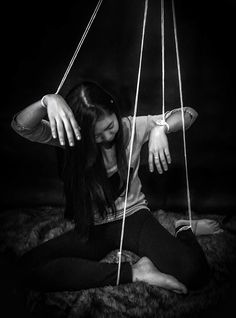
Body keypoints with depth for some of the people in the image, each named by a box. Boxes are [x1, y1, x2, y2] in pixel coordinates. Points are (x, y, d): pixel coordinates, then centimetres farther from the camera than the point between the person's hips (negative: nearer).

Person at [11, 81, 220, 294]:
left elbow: (189, 113, -5)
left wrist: (160, 127, -26)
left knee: (194, 273, -25)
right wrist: (48, 101, -43)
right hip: (94, 227, 2)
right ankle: (135, 272, -20)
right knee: (29, 267, -23)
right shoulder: (72, 137, -11)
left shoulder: (131, 127, -9)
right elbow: (21, 126, -23)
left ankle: (184, 231, 12)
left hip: (133, 215, -1)